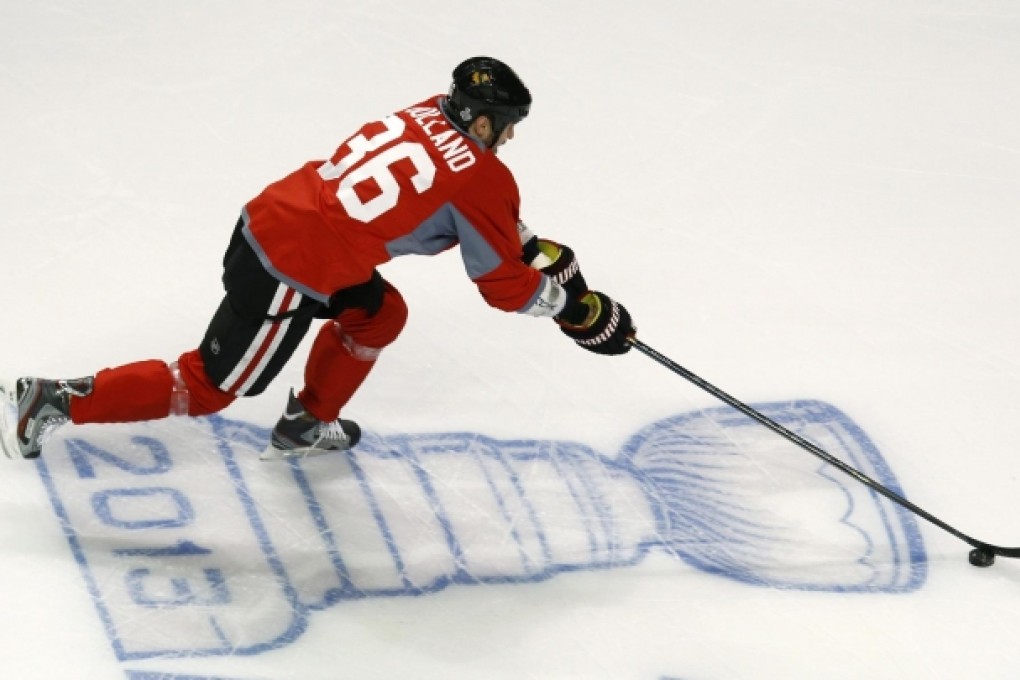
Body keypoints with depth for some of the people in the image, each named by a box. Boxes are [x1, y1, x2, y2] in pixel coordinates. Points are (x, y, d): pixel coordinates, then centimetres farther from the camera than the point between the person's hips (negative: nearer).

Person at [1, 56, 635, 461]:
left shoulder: (428, 116, 10)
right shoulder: (481, 176, -12)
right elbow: (506, 286, -3)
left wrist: (543, 251, 22)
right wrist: (576, 307, 9)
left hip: (265, 218, 8)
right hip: (285, 278, -8)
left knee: (381, 313, 26)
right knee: (209, 386, 8)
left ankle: (306, 424, 37)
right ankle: (54, 401, 9)